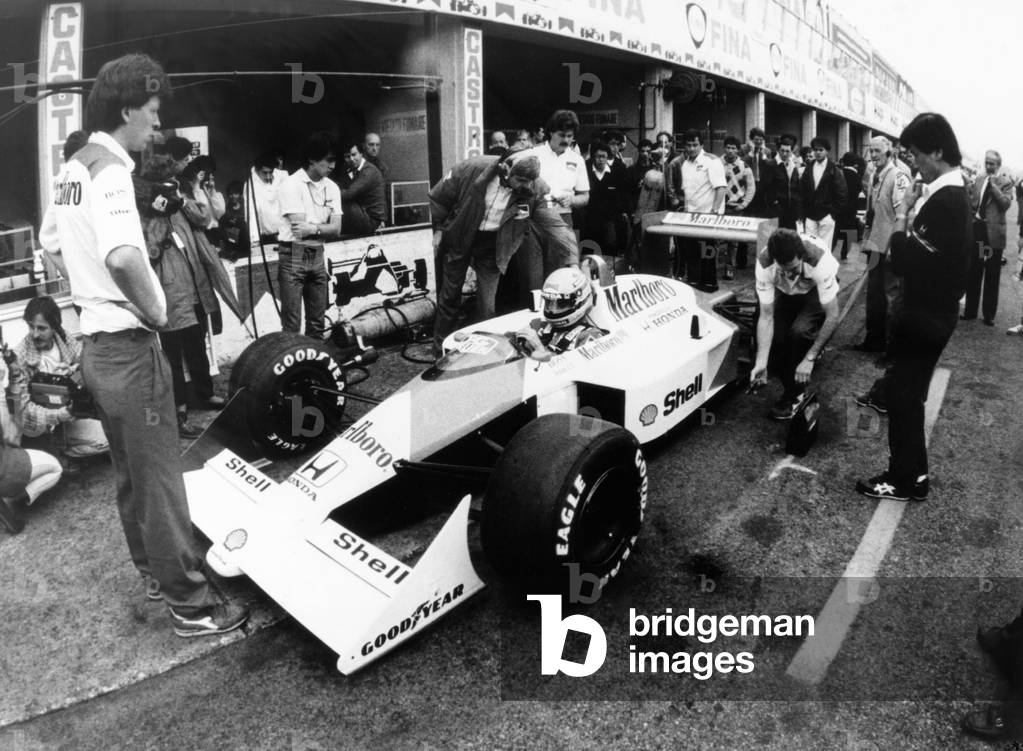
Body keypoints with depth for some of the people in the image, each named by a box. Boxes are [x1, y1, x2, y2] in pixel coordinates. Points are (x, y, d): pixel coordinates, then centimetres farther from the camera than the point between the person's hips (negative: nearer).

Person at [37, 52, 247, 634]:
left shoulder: (72, 169, 11)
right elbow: (123, 256, -36)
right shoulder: (111, 170, -18)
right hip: (130, 347, -10)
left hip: (96, 343, 10)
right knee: (161, 478, -2)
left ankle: (154, 570, 35)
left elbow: (52, 243, 25)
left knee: (131, 473, 20)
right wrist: (153, 309, -20)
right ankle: (189, 603, 9)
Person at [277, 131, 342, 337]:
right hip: (293, 255, -6)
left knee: (317, 320, 11)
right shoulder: (292, 184, -10)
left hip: (317, 255, 6)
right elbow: (299, 228, -17)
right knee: (291, 322, -5)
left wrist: (313, 228, -15)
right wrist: (323, 227, -8)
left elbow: (336, 229, -1)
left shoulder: (332, 188, 8)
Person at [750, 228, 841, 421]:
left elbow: (832, 316, -32)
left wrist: (809, 359, -34)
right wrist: (761, 363, -34)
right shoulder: (764, 262, -32)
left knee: (800, 331, -30)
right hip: (784, 293, 3)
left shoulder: (819, 259, -39)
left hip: (816, 290, -3)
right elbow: (766, 316, -26)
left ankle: (795, 394, -9)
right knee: (772, 339, -18)